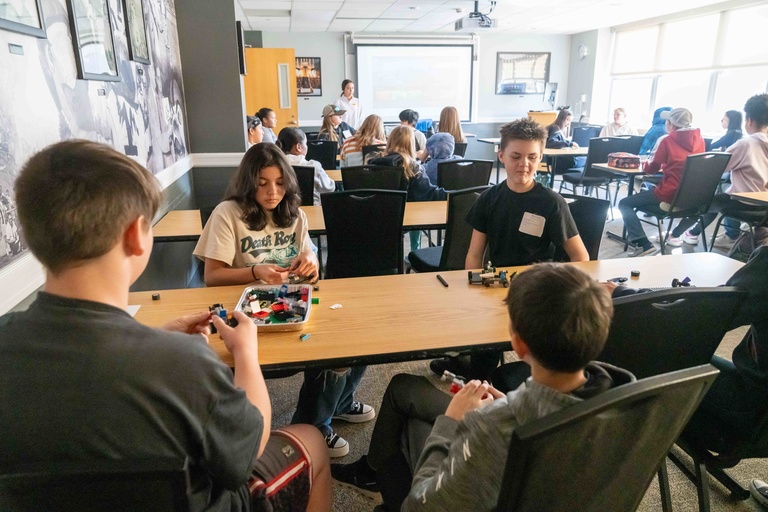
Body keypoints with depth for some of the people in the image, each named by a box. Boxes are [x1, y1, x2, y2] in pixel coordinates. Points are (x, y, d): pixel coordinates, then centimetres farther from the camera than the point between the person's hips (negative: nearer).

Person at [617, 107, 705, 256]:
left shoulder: (668, 141, -8)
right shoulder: (699, 139, 8)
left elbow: (652, 169, 2)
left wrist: (644, 164, 22)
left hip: (670, 195, -7)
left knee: (624, 204, 3)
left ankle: (643, 244, -14)